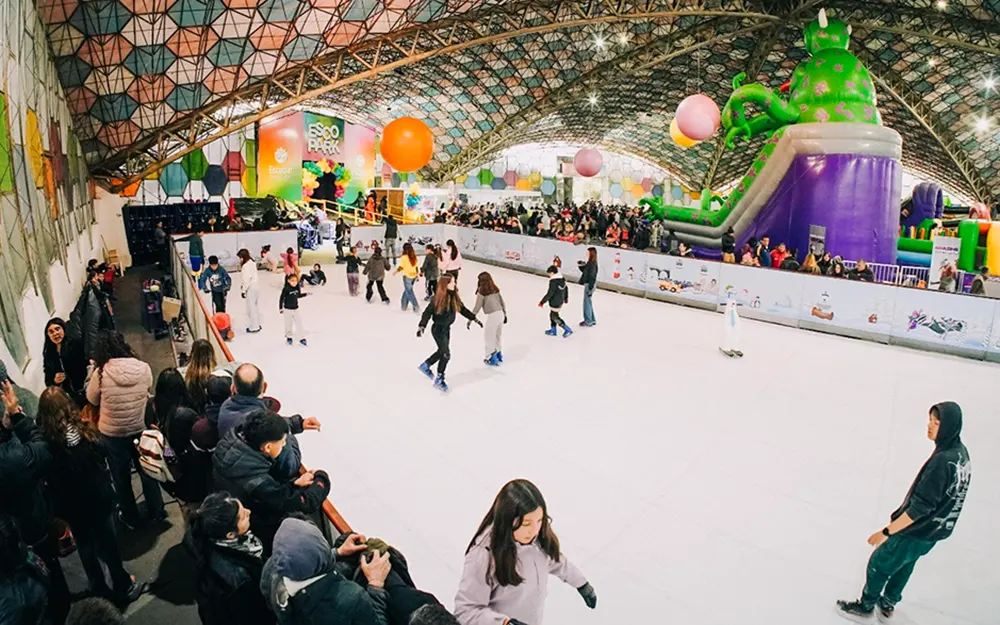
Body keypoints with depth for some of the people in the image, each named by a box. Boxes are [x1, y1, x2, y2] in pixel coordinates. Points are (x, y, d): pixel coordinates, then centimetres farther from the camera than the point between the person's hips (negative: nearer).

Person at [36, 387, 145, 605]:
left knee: (85, 546, 18)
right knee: (108, 541, 15)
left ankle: (100, 590, 33)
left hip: (71, 504, 0)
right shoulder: (85, 428, -17)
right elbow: (103, 461, -5)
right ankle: (123, 586, 28)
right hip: (99, 496, 1)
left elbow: (49, 479, -10)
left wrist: (58, 506, 3)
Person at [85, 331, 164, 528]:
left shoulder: (101, 373, -20)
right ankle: (156, 511, 34)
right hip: (141, 429, 2)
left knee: (121, 477, 19)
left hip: (112, 434, -1)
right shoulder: (143, 368, -15)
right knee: (147, 471, 21)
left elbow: (92, 399, -1)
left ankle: (130, 517, 34)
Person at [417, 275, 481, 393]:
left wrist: (474, 319, 13)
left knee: (442, 351, 21)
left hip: (447, 328, 7)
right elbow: (427, 312, -23)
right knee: (446, 354, -4)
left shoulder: (454, 297, -2)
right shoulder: (438, 298, -22)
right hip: (438, 329, -7)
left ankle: (425, 366, 45)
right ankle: (439, 380, 13)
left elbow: (463, 309, 11)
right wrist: (421, 326, -33)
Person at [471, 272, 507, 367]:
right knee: (498, 334, 22)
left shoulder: (482, 291, -8)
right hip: (500, 313, 7)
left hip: (492, 315, -7)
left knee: (489, 337, 7)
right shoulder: (495, 289, 11)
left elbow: (477, 307, -9)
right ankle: (499, 354, 36)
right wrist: (505, 314, 26)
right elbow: (502, 303, 16)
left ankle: (492, 358, 12)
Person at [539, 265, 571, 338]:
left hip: (555, 303, -10)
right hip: (560, 301, 10)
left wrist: (542, 302, -16)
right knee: (552, 315, 20)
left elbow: (549, 294, -25)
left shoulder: (553, 282, -24)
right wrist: (566, 298, 33)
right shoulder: (562, 279, 4)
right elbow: (566, 289, 17)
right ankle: (553, 330, 30)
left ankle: (567, 330, 4)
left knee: (555, 317, 2)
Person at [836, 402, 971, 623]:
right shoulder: (961, 452, -5)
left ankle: (865, 607, 33)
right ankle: (887, 604, 47)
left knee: (879, 565, 13)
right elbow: (943, 497, 8)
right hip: (935, 530, 8)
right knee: (903, 566, 28)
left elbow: (920, 508, -29)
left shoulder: (941, 461, -32)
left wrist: (887, 532, -22)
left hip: (916, 532, -8)